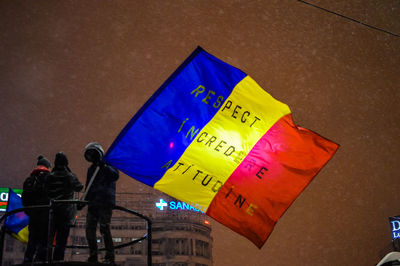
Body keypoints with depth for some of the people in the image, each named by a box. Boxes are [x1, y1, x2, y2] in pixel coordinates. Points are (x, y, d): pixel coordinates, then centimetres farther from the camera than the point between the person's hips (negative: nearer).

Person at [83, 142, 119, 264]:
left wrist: (104, 166, -26)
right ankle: (93, 255, 15)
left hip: (105, 204, -7)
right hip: (92, 204, 7)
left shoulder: (107, 167, -1)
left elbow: (115, 176, -21)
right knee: (90, 230, 5)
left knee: (104, 229, -11)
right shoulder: (91, 169, 20)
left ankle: (110, 257, -5)